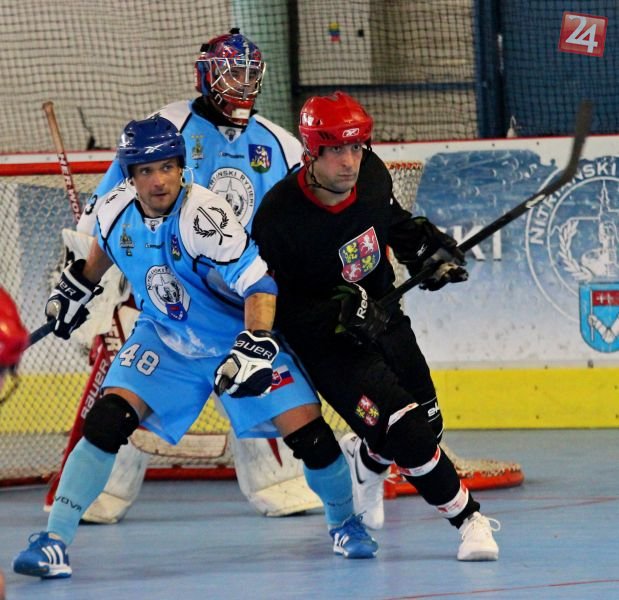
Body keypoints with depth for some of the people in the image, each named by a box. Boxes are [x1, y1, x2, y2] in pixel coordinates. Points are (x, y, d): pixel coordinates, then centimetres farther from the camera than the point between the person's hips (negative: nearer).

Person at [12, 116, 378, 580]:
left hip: (238, 336, -3)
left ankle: (345, 523, 18)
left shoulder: (204, 216, -29)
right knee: (107, 420, -18)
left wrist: (255, 348, -45)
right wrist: (75, 289, 25)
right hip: (163, 338, 4)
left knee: (308, 433, -11)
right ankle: (55, 540, -14)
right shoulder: (116, 211, -11)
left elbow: (259, 283, -33)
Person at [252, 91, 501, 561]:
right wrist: (342, 311, -32)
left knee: (427, 420, 16)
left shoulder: (371, 174, -11)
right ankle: (468, 519, -4)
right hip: (325, 340, -7)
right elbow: (278, 304, -21)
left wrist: (427, 246, -5)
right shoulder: (279, 218, -28)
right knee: (404, 429, -19)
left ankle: (366, 470, 46)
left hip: (381, 315, 7)